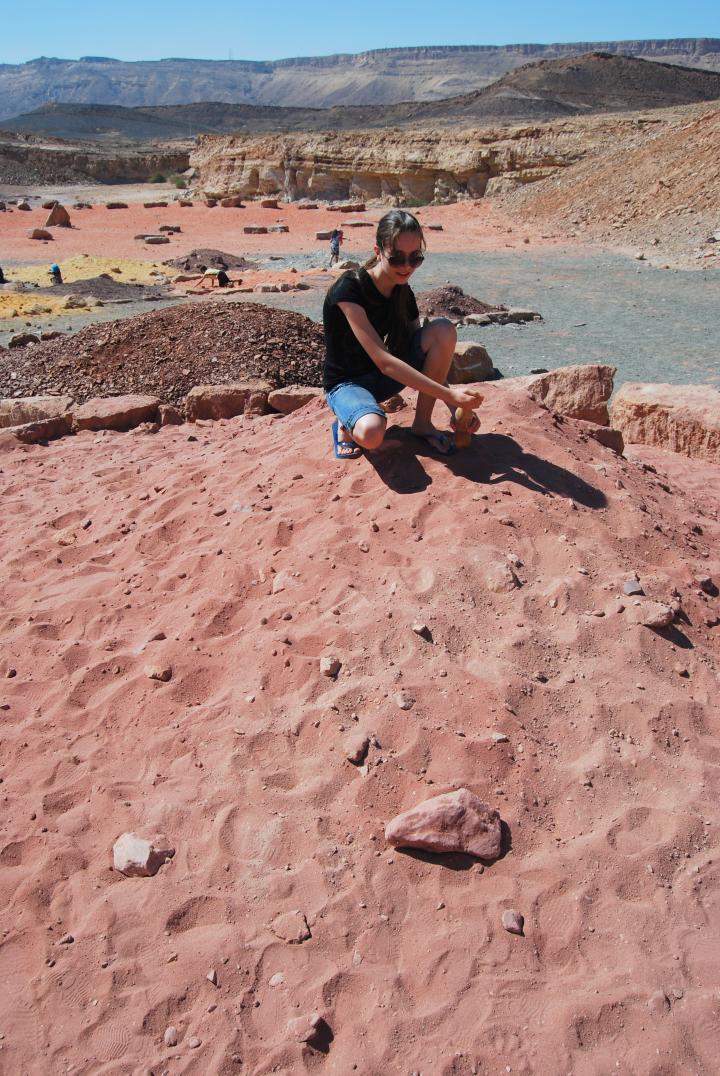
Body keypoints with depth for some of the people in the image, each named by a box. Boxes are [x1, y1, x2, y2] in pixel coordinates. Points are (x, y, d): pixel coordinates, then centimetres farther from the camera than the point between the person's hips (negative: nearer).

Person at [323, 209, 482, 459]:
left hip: (383, 379, 6)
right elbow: (384, 361, -32)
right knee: (372, 433, -42)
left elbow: (430, 355, 1)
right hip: (346, 383, -6)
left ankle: (422, 422, -9)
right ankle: (347, 423, -3)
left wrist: (456, 406, -14)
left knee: (443, 328, -17)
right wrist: (449, 393, -35)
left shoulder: (403, 293, -3)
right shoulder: (349, 289, -24)